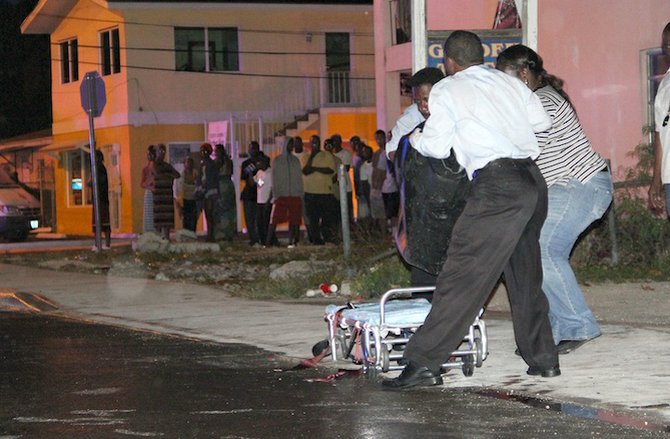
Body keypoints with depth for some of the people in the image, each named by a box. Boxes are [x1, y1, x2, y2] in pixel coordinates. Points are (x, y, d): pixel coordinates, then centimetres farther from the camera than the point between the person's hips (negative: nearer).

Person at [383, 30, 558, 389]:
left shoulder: (447, 90, 5)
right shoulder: (508, 81, 19)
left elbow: (437, 146, 3)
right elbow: (542, 121, 19)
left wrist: (415, 139, 24)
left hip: (498, 184, -6)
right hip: (533, 181, 7)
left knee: (462, 273, -9)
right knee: (525, 275, 19)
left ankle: (424, 363, -11)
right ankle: (543, 359, 23)